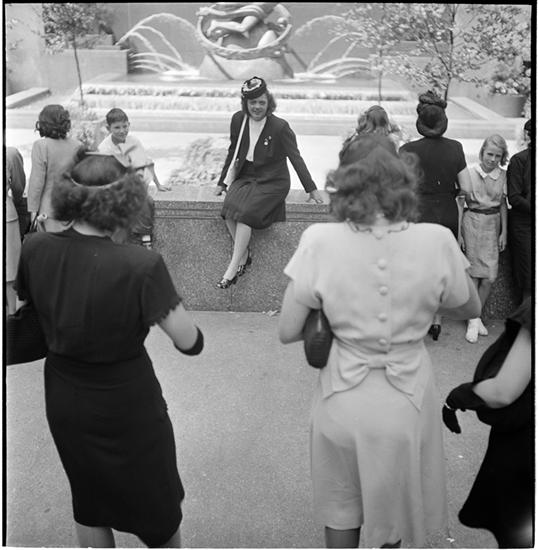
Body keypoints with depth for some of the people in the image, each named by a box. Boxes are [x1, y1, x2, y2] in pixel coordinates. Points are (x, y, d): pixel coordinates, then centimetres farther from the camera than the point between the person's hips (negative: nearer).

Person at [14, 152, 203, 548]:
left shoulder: (35, 249, -14)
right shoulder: (139, 266, -29)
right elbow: (190, 342, -24)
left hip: (63, 402, 5)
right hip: (126, 407, -4)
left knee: (89, 501, 27)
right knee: (158, 502, 22)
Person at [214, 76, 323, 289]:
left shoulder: (280, 127, -10)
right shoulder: (238, 120, 3)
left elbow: (295, 158, -5)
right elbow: (232, 152, 15)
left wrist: (312, 189, -7)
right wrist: (222, 182, 16)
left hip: (272, 182, -4)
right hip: (245, 177, 5)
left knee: (245, 212, -28)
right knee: (229, 208, -26)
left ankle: (233, 267, -22)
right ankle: (244, 255, -10)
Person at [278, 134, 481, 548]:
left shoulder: (320, 242, -20)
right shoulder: (436, 242, -18)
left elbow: (288, 332, -12)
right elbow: (470, 309, 1)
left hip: (342, 401, 0)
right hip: (406, 404, 1)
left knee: (341, 513, 26)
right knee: (390, 516, 28)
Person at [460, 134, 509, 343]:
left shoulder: (503, 175, 3)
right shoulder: (470, 173, -6)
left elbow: (503, 204, 10)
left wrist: (504, 232, 7)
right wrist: (458, 232, -5)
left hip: (493, 224, 3)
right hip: (472, 222, -3)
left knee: (489, 276, -1)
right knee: (474, 273, -1)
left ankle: (477, 316, 17)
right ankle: (473, 320, 9)